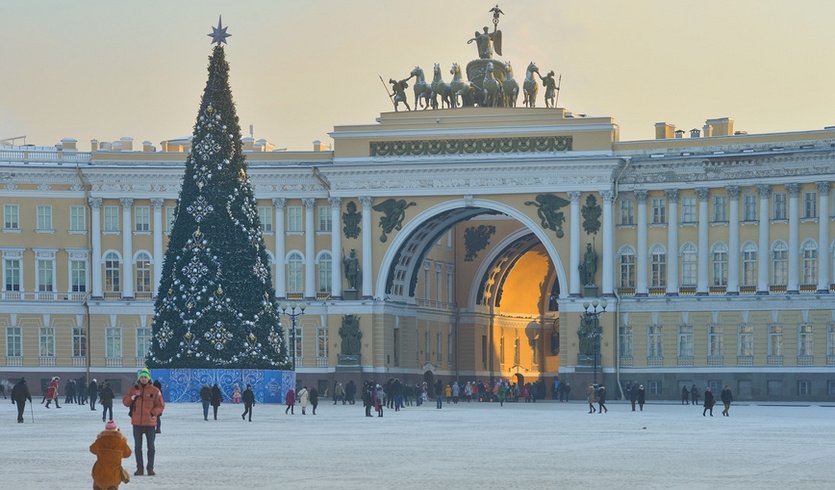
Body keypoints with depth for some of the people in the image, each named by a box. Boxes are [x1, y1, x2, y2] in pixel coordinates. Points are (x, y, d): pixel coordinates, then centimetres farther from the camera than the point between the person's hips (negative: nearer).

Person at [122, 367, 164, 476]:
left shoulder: (155, 391, -1)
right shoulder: (133, 389, 4)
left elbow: (160, 405, 1)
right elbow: (125, 402, 4)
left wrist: (154, 413, -15)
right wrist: (132, 397, -14)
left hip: (150, 422, -2)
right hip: (137, 423, 2)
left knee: (151, 447, 4)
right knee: (137, 446, 6)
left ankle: (150, 468, 10)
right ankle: (140, 468, 13)